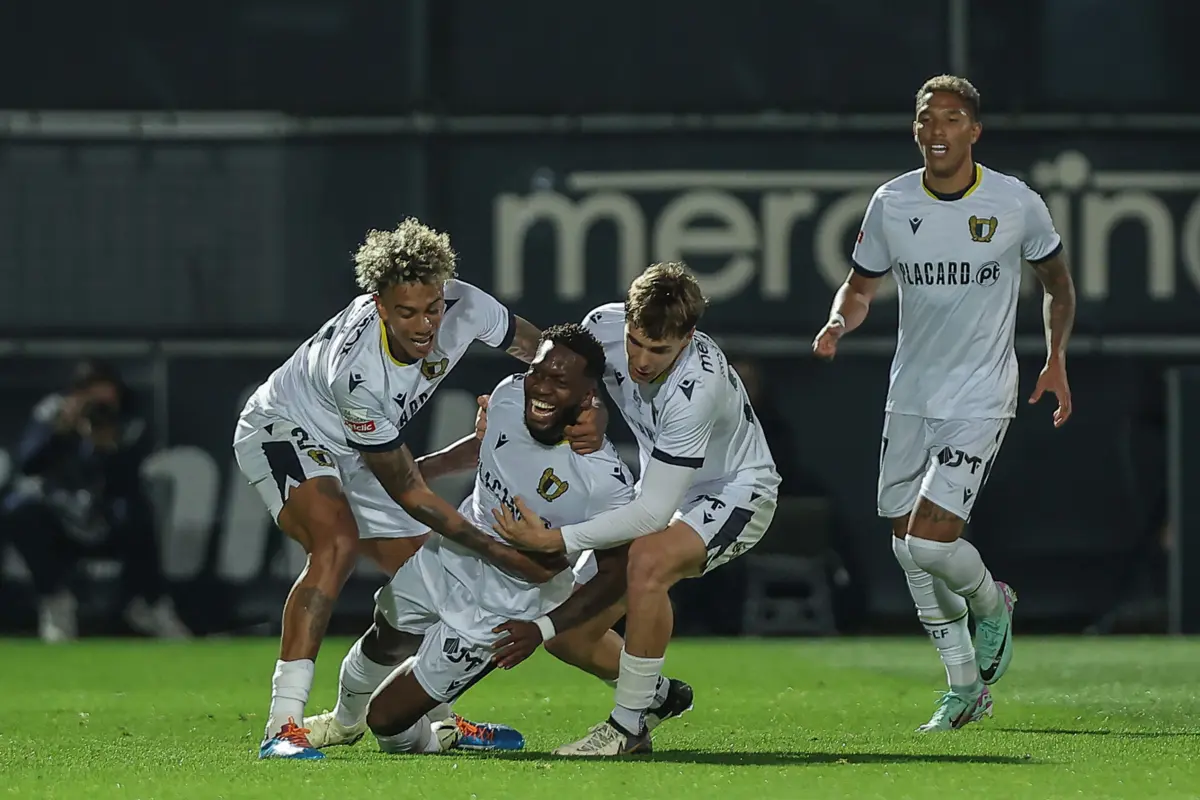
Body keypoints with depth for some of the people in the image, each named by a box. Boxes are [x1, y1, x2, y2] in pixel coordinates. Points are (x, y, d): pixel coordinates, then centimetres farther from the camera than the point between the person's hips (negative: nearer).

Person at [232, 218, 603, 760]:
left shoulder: (463, 306, -23)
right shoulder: (358, 371, -39)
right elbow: (406, 491, -29)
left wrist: (588, 409, -22)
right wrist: (499, 552, -29)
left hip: (347, 450, 8)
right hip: (282, 429, -8)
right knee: (339, 541, -34)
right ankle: (282, 726, -40)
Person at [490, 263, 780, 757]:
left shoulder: (697, 387, -37)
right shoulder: (604, 326, -18)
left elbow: (654, 512, -36)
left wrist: (555, 540, -39)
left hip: (736, 491, -7)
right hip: (662, 491, 7)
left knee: (648, 560, -38)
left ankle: (628, 726, -25)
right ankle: (658, 694, 32)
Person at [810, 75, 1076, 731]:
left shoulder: (1017, 203, -8)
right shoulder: (891, 203, -2)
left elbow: (1056, 279, 10)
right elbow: (860, 287, 10)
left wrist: (1056, 361, 4)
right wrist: (838, 323, -11)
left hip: (980, 399, -4)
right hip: (909, 397, 5)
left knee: (930, 539, -17)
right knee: (907, 545, 9)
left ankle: (991, 603, 18)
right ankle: (966, 687, 24)